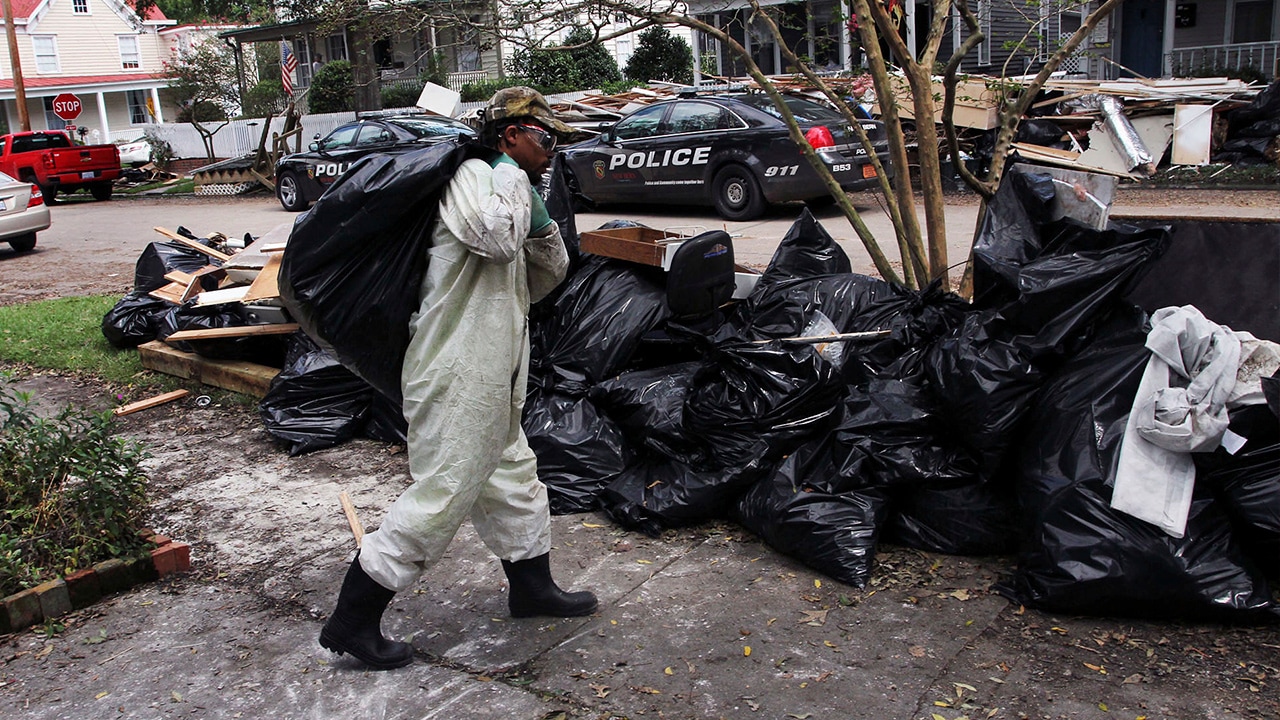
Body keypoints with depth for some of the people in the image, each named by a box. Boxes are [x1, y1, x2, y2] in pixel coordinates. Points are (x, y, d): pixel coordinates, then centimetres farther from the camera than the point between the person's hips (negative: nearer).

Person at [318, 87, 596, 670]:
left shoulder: (507, 189, 21)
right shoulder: (472, 174, -10)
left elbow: (542, 282, 22)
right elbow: (496, 238, -31)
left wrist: (542, 225, 6)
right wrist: (511, 178, -14)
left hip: (491, 383, 11)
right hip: (457, 379, -11)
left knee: (514, 480, 21)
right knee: (439, 499, -5)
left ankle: (532, 588, 39)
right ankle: (351, 621, 6)